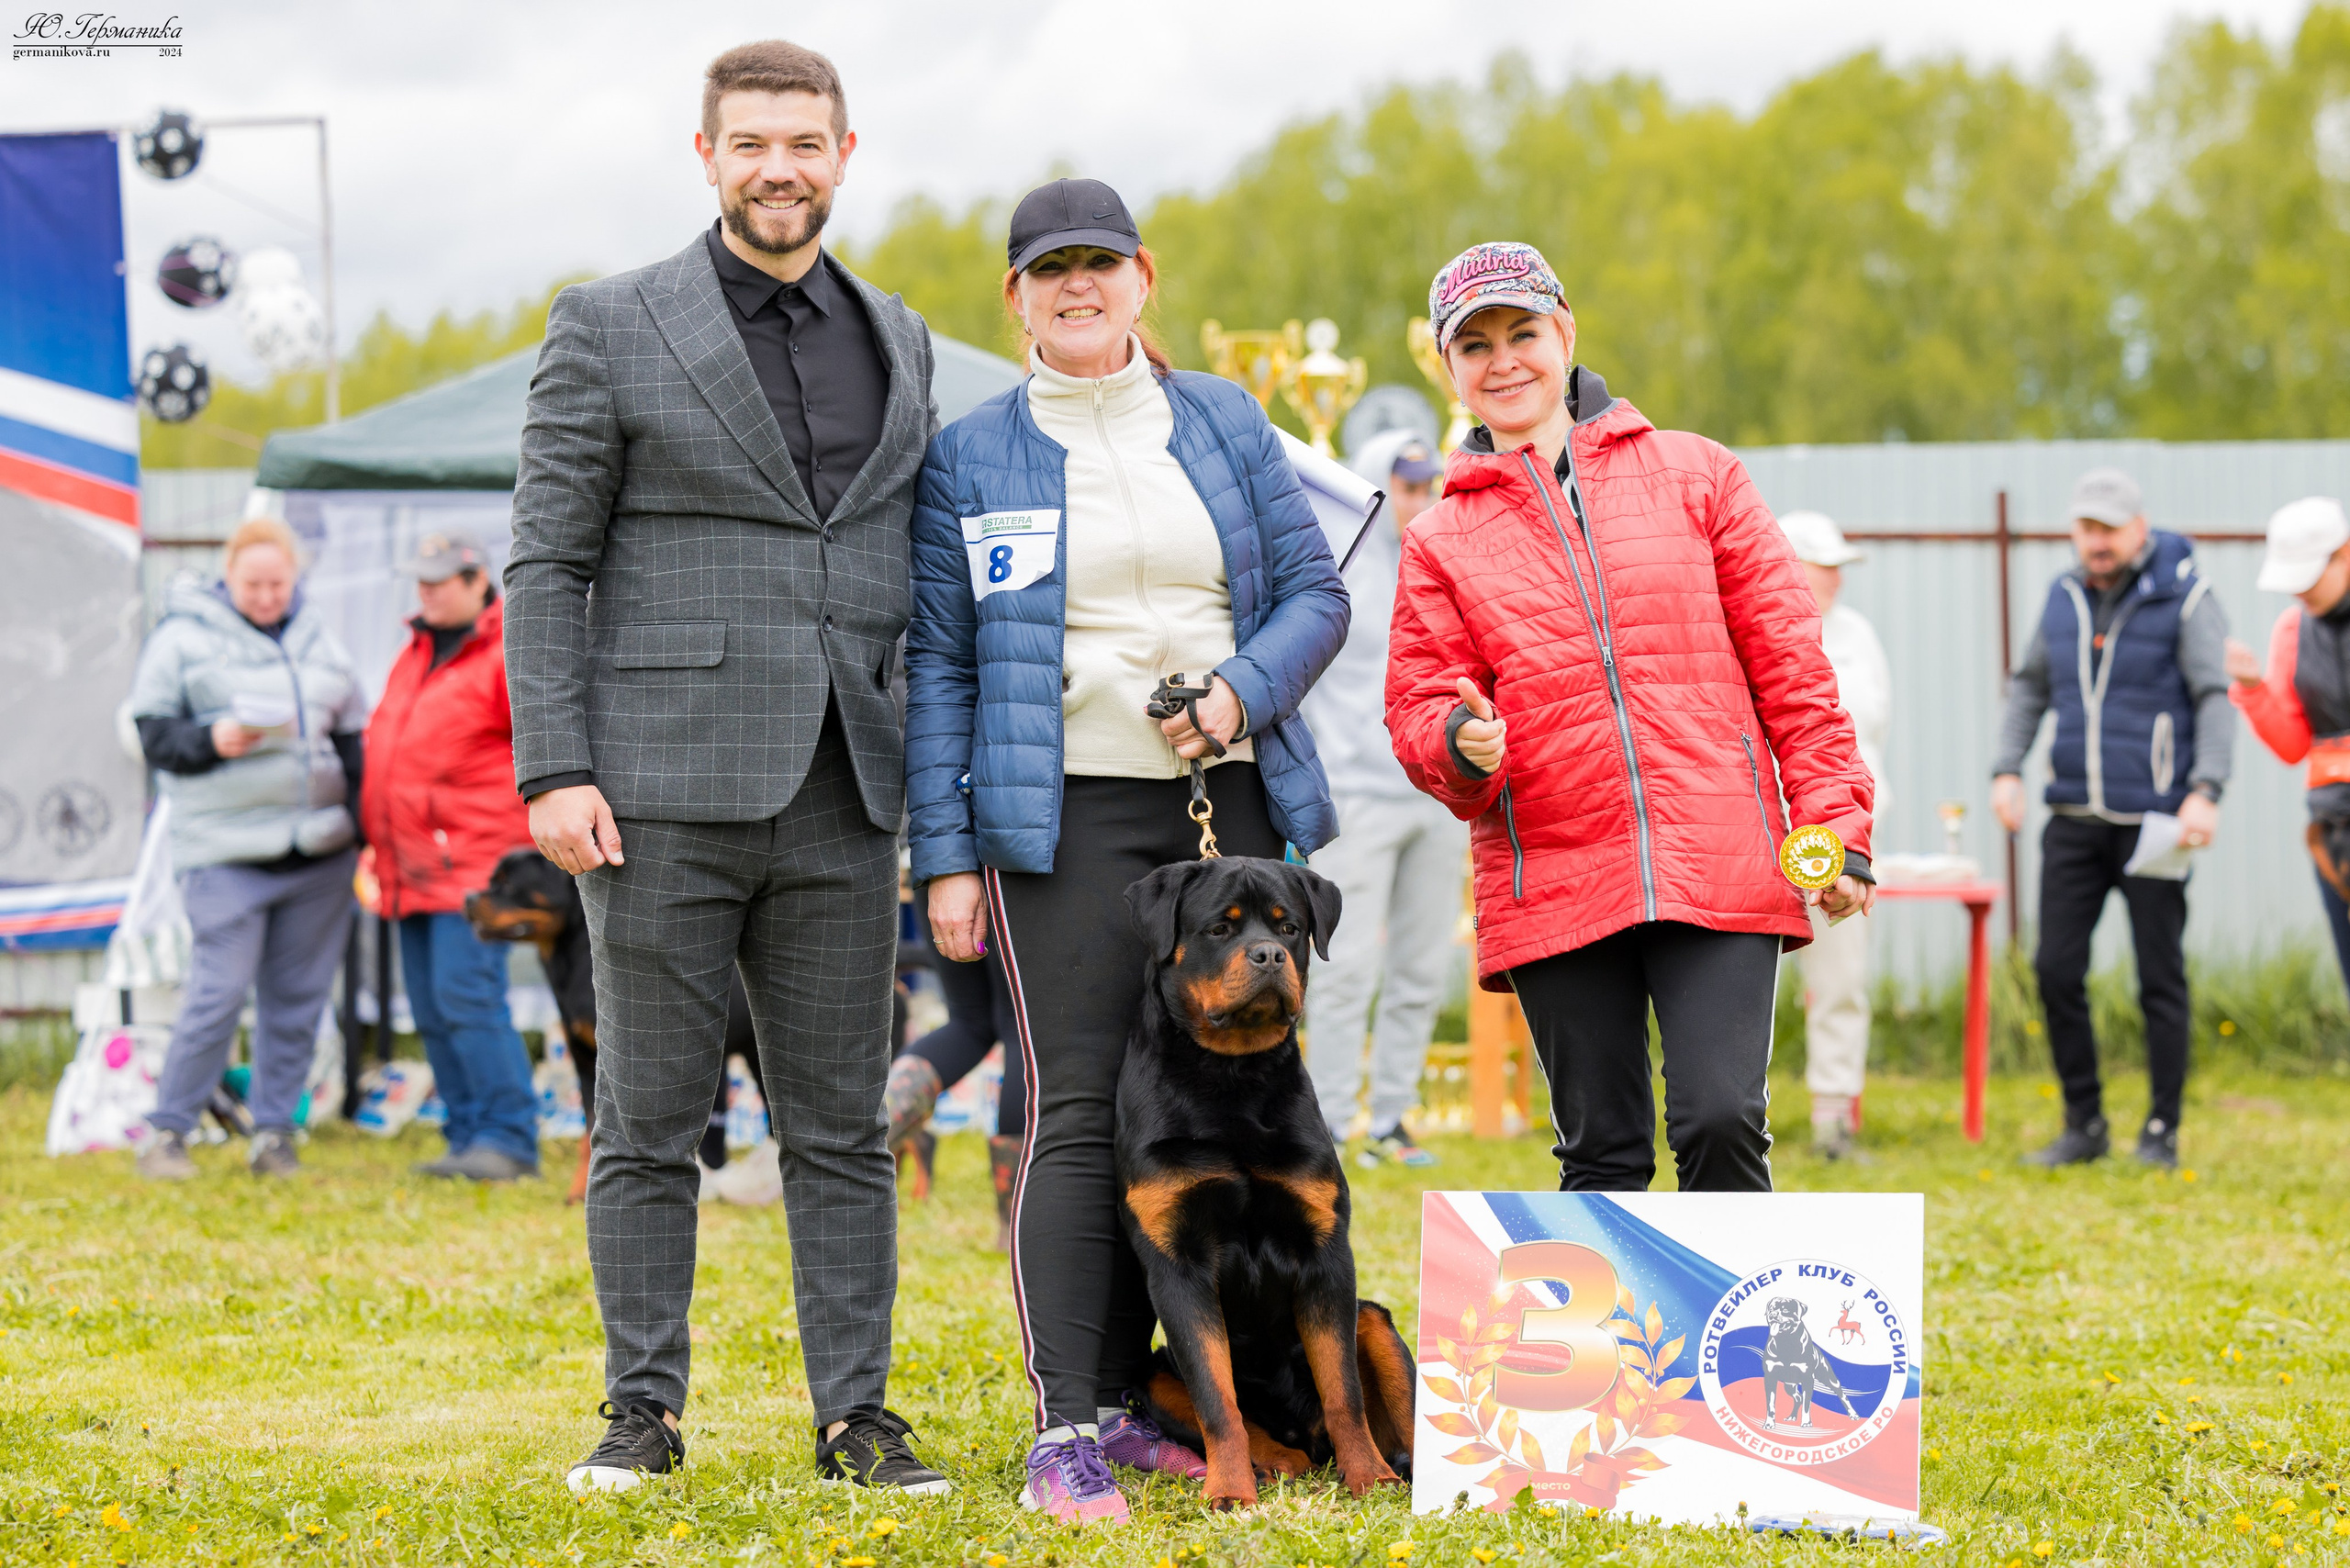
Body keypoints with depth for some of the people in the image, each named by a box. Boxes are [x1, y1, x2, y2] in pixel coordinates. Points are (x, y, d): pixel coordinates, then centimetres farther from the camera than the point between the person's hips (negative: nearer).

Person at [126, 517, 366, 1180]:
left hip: (319, 852, 5)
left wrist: (364, 824, 13)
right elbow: (152, 733, 0)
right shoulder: (183, 638, 1)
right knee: (218, 994, -10)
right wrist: (211, 740, -18)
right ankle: (166, 1132, 1)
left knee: (298, 998, 4)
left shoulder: (318, 640, 16)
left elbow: (352, 739, 22)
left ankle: (274, 1134, 12)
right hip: (225, 854, -5)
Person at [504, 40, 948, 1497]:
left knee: (844, 1128, 6)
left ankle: (857, 1415, 11)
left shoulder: (899, 339, 14)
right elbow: (547, 564, -2)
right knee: (649, 1126, 2)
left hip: (841, 802, 4)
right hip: (665, 796, -3)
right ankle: (643, 1413, 11)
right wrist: (553, 769, -10)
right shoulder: (610, 328, 1)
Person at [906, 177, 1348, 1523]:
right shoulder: (972, 456, 5)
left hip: (1233, 802, 3)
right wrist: (945, 856, -3)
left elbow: (1315, 591, 10)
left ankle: (1130, 1399, 12)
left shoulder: (1226, 423, 12)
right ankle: (1068, 1432, -9)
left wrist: (1242, 693, -10)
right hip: (1068, 817, -3)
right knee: (1080, 1115, -9)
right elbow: (939, 663, 4)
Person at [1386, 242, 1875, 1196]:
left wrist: (1833, 825, 1)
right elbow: (1419, 708, 9)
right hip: (1553, 887, 1)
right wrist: (1463, 745, -16)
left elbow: (1788, 662, 8)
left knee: (1722, 1122, -14)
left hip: (1719, 867, -1)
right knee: (1603, 1152, 3)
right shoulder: (1441, 541, 12)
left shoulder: (1696, 476, 10)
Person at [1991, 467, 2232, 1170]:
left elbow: (2215, 697, -10)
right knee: (2056, 969, 0)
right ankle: (2083, 1125, 12)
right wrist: (2006, 769, 7)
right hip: (2075, 819, 5)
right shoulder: (2065, 598, 10)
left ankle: (2162, 1133, 9)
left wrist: (2205, 790, -22)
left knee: (2160, 977, 1)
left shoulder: (2185, 598, -5)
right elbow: (2030, 686, 20)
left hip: (2152, 821, -5)